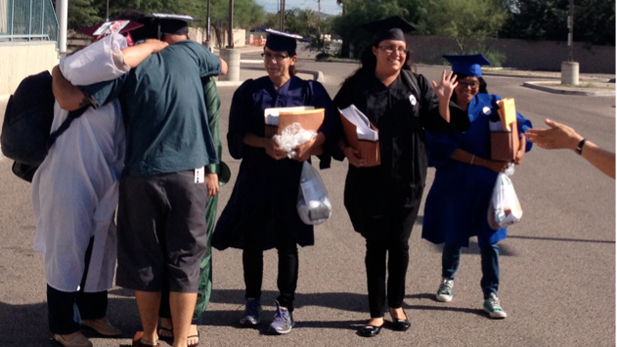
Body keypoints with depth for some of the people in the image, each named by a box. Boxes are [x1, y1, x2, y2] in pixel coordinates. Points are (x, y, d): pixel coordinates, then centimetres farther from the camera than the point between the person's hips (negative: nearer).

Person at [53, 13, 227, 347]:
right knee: (185, 258, 8)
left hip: (141, 175, 0)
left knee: (144, 257, 13)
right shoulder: (190, 52, 5)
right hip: (188, 173, 0)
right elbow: (222, 67, 28)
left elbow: (70, 100, -5)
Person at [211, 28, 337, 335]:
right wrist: (264, 143, -22)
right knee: (252, 240, 6)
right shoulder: (249, 91, 5)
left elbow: (329, 125, -7)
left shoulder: (310, 91, 3)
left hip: (291, 178, -1)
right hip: (255, 176, 2)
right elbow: (237, 133, -4)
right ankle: (253, 301, 24)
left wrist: (310, 143, -26)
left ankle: (285, 308, 10)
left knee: (286, 243, 1)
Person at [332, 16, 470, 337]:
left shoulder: (418, 84, 1)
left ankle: (396, 304, 29)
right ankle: (377, 313, 16)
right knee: (376, 245, 5)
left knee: (399, 244, 9)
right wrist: (346, 150, -17)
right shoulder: (356, 87, -3)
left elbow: (439, 125, 1)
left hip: (406, 179, 1)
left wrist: (443, 101, -17)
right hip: (369, 179, -1)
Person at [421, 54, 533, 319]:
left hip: (486, 183, 1)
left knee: (489, 240, 2)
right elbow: (444, 147, -17)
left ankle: (491, 295, 10)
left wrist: (520, 149, -16)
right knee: (454, 236, 13)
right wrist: (485, 162, -21)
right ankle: (448, 279, 38)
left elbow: (519, 123, 5)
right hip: (455, 184, -1)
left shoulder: (490, 104, 1)